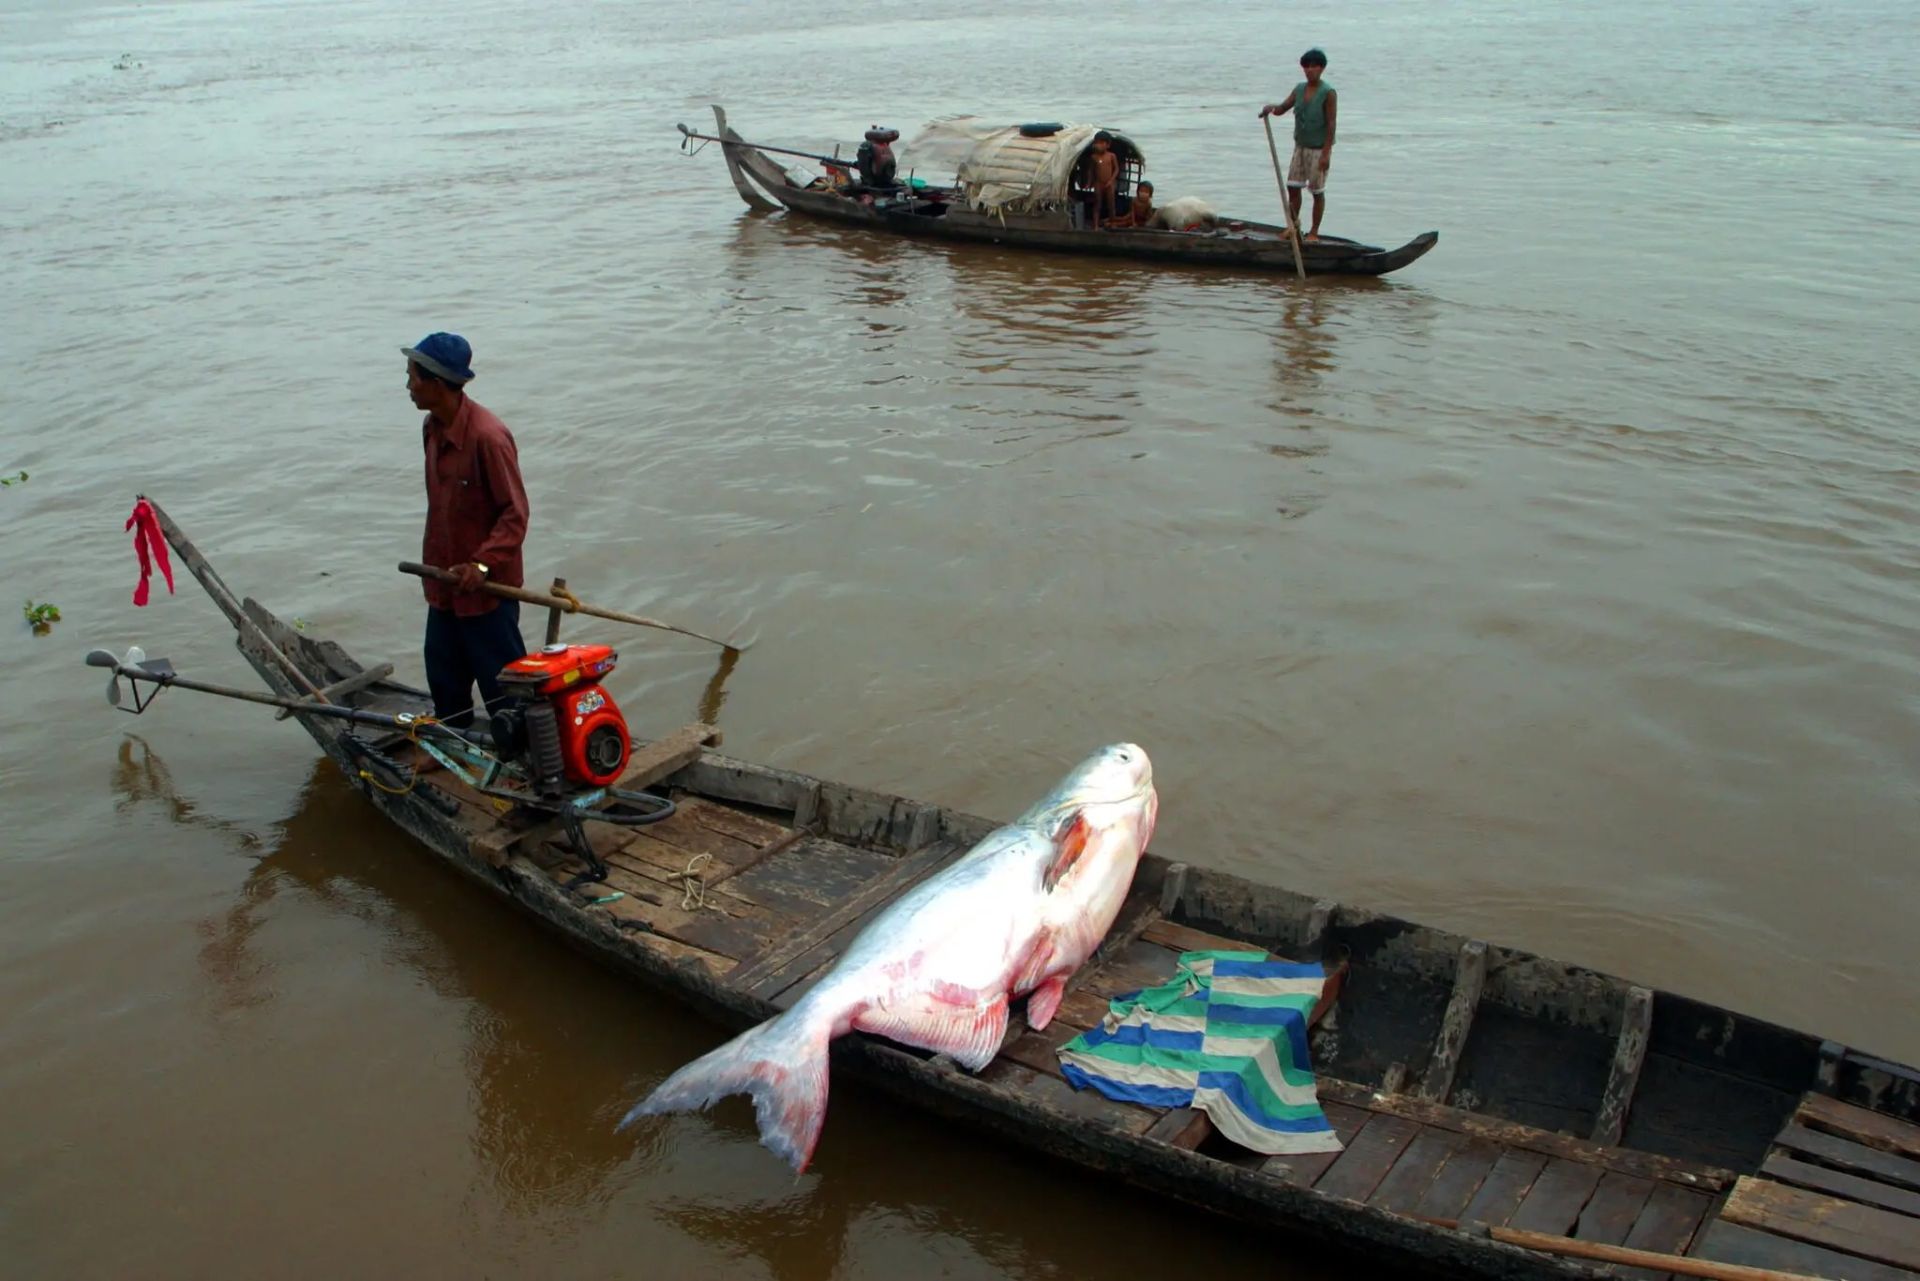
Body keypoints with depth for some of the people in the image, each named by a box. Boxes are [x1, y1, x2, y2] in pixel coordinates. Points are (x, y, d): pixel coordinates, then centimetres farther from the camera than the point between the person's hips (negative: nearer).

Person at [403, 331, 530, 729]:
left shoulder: (487, 436, -23)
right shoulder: (432, 428, 5)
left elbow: (515, 513, -20)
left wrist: (482, 564, -29)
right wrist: (432, 564, 18)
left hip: (487, 588, -9)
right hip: (444, 583, 9)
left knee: (503, 686, 4)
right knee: (446, 683, 19)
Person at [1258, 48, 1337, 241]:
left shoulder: (1327, 93, -14)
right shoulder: (1299, 89, 4)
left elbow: (1331, 124, -16)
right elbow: (1282, 108, 2)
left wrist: (1326, 153, -20)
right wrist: (1271, 108, -23)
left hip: (1318, 149, -6)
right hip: (1300, 146, 6)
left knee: (1317, 191, 3)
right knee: (1292, 186, 7)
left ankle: (1314, 232, 13)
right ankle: (1294, 222, 25)